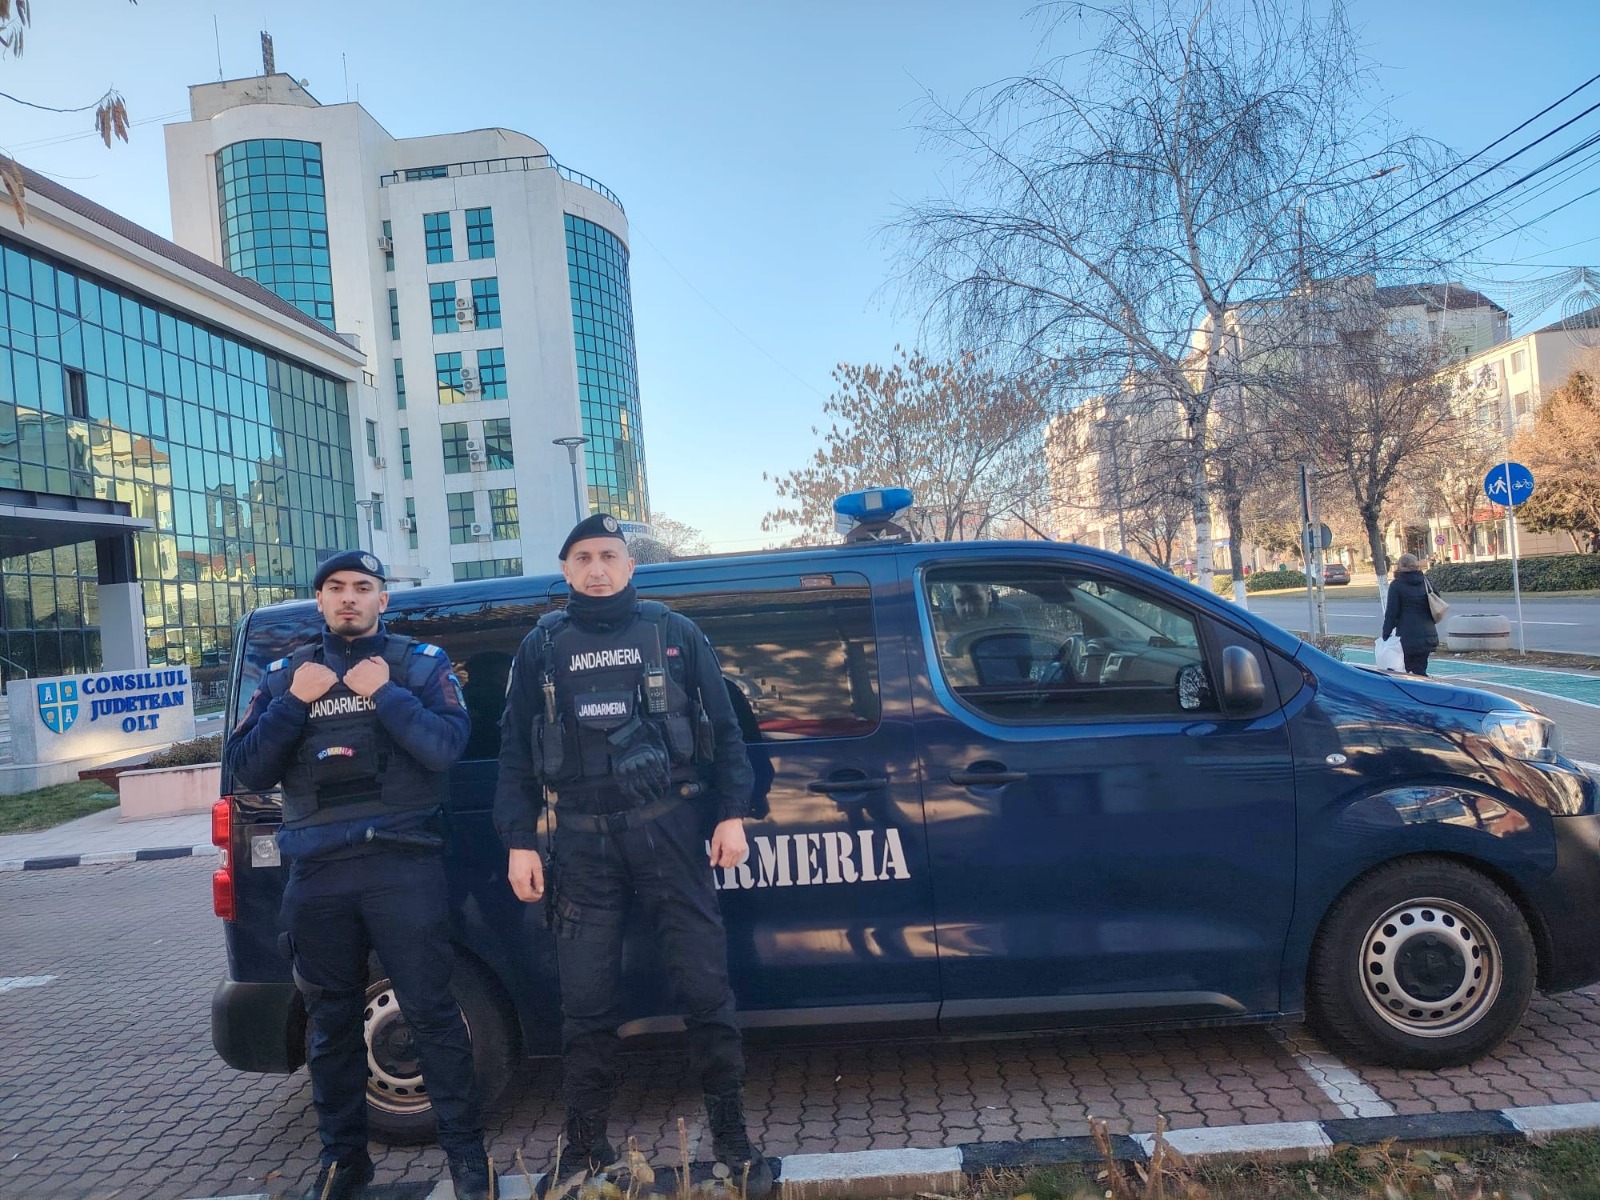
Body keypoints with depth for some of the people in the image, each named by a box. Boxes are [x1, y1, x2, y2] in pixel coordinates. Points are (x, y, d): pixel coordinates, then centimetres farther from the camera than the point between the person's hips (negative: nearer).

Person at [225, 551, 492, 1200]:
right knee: (331, 1023, 13)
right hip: (316, 876, 4)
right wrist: (295, 702, -7)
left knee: (431, 1011, -2)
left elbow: (445, 746, -9)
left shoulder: (421, 664, 4)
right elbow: (246, 770, 5)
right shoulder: (285, 674, 13)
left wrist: (385, 694, -17)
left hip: (403, 866, -3)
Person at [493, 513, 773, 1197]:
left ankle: (730, 1133, 16)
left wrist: (731, 814, 0)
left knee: (704, 985, 0)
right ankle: (586, 1144, 23)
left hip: (669, 826, -1)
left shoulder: (674, 633, 6)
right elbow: (516, 752, 11)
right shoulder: (542, 647, 10)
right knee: (586, 1002, 7)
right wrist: (519, 842, 5)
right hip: (582, 839, 1)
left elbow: (722, 729, 7)